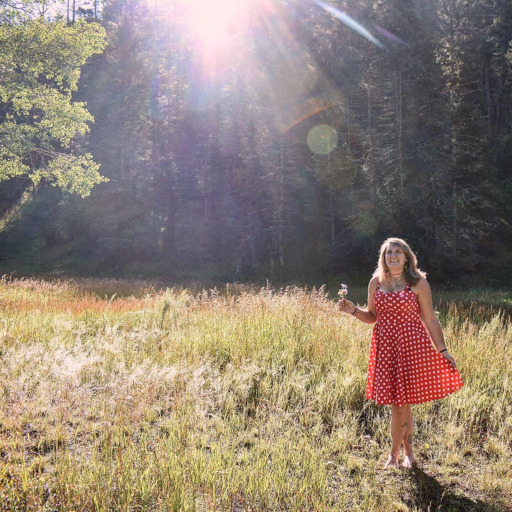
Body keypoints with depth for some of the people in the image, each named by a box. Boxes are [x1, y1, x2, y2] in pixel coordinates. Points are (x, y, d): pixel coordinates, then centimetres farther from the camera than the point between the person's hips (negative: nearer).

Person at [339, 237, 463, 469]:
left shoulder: (418, 283, -2)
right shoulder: (376, 282, 8)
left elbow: (430, 320, 0)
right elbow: (372, 317, 15)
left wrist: (442, 350, -2)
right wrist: (353, 310, -3)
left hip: (411, 346, -3)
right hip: (384, 348, 3)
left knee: (400, 404, 1)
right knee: (399, 404, 10)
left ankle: (394, 454, 20)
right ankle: (407, 452, 29)